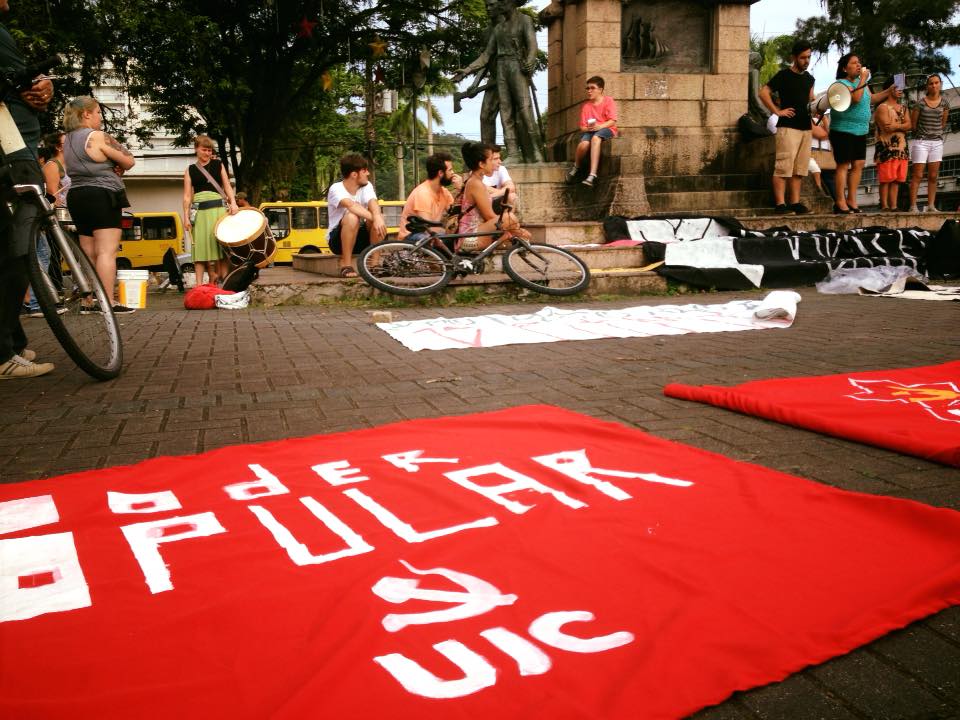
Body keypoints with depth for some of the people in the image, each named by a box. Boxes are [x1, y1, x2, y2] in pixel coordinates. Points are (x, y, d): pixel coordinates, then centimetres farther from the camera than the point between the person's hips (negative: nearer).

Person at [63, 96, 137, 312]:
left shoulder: (68, 140, 16)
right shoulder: (96, 137, -10)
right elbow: (129, 162, -8)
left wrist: (111, 168, 2)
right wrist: (117, 165, 10)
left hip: (77, 196, 9)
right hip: (102, 196, -9)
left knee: (88, 254, 10)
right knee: (107, 251, -12)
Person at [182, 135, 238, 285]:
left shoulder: (218, 165, 12)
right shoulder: (190, 170, 11)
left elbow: (227, 186, 7)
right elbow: (187, 196, 7)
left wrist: (233, 202, -11)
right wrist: (186, 217, -2)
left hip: (219, 208, 0)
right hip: (201, 211, 0)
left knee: (221, 243, -3)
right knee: (201, 245, -1)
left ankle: (224, 278, 1)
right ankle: (199, 283, -1)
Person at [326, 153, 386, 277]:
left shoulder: (367, 186, -4)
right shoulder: (336, 189, -17)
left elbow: (373, 203, -25)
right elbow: (351, 205, -37)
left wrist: (377, 217, -47)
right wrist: (373, 218, -48)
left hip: (360, 237, 4)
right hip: (337, 239, -4)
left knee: (379, 217, -24)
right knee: (352, 217, -35)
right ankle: (346, 265, -24)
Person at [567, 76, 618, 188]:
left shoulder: (608, 101, 4)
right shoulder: (585, 106, 12)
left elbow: (613, 121, -6)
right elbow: (582, 127, 8)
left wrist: (599, 126, -22)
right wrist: (587, 128, -16)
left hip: (606, 129, -2)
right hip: (590, 131, 3)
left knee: (595, 138, -39)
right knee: (584, 143, -34)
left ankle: (592, 175, -48)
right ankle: (576, 167, -2)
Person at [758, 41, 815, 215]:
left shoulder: (809, 78, 17)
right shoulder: (784, 75, -4)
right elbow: (763, 93, -7)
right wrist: (777, 111, -11)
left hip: (805, 127, 8)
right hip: (788, 127, -7)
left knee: (799, 168, 8)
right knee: (784, 166, -11)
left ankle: (795, 202, 12)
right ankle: (780, 204, -11)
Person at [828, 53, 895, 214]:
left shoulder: (861, 82, 16)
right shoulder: (842, 83, -11)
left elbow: (871, 99, 25)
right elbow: (856, 98, -25)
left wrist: (889, 91, 16)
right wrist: (863, 79, -17)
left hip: (860, 131, 8)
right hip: (843, 130, -8)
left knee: (858, 164, 5)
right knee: (844, 165, -7)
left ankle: (851, 200, 10)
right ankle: (840, 202, -4)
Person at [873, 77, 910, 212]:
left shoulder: (902, 108, 20)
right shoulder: (882, 107, -4)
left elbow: (909, 125, 7)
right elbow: (887, 127, -16)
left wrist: (896, 126, -11)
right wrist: (902, 126, -1)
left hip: (901, 149, 7)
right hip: (887, 149, -7)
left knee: (896, 180, 6)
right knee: (886, 179, -8)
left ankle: (893, 207, 8)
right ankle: (884, 206, -5)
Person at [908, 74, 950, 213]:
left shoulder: (944, 103, 6)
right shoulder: (920, 103, -5)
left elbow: (943, 123, 16)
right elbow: (912, 124, 2)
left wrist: (937, 133, 15)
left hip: (937, 142, 4)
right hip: (921, 142, -4)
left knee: (933, 176, 3)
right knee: (917, 175, -7)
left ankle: (931, 205, 7)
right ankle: (913, 206, -7)